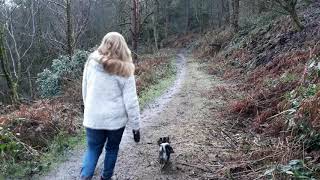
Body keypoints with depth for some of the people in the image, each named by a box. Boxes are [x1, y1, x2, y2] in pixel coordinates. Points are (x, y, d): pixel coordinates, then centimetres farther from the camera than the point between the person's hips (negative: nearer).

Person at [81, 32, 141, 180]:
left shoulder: (91, 63, -5)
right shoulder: (124, 71, -14)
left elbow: (85, 91, 6)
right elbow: (131, 102, -13)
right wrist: (135, 126, -3)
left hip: (93, 118, 2)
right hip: (116, 119, -1)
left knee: (92, 149, 17)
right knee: (112, 149, 20)